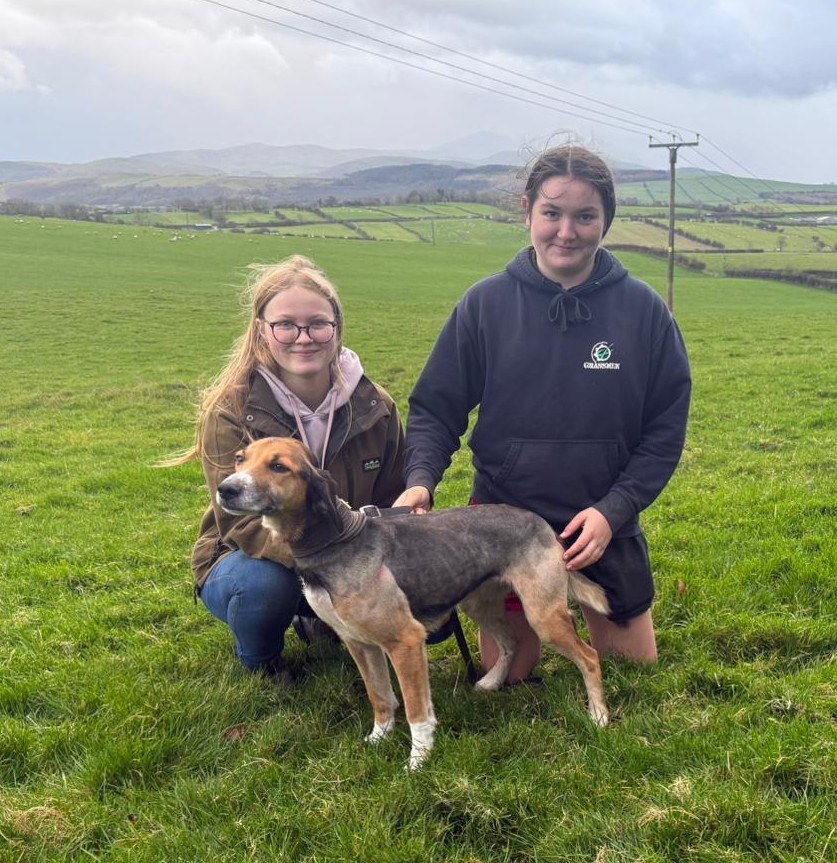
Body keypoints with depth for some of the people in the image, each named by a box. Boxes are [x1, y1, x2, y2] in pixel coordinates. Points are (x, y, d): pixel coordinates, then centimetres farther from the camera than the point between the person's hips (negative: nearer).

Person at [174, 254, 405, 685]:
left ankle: (327, 624, 13)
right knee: (265, 582, -38)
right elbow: (241, 522, -25)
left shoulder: (375, 407, -10)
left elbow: (391, 507, -2)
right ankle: (259, 662, -1)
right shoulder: (230, 411, -20)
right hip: (244, 561, -3)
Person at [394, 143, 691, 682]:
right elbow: (436, 408, -3)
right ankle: (534, 617, 42)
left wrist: (613, 508, -15)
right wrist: (420, 480, -21)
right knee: (506, 677, 12)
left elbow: (666, 428, -4)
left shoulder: (643, 309, -8)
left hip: (607, 526, 1)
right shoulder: (486, 304, -9)